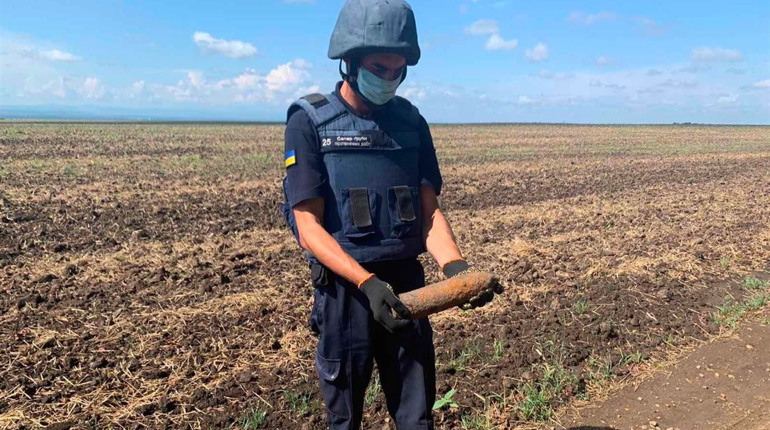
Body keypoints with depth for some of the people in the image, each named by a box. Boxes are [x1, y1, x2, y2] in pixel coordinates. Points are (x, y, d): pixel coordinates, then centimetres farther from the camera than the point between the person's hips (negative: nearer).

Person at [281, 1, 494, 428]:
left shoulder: (411, 122, 5)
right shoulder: (309, 123, -8)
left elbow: (429, 211, 2)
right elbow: (309, 228, -13)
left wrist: (454, 266, -16)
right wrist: (366, 282, -26)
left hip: (407, 285, 4)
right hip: (344, 289, -3)